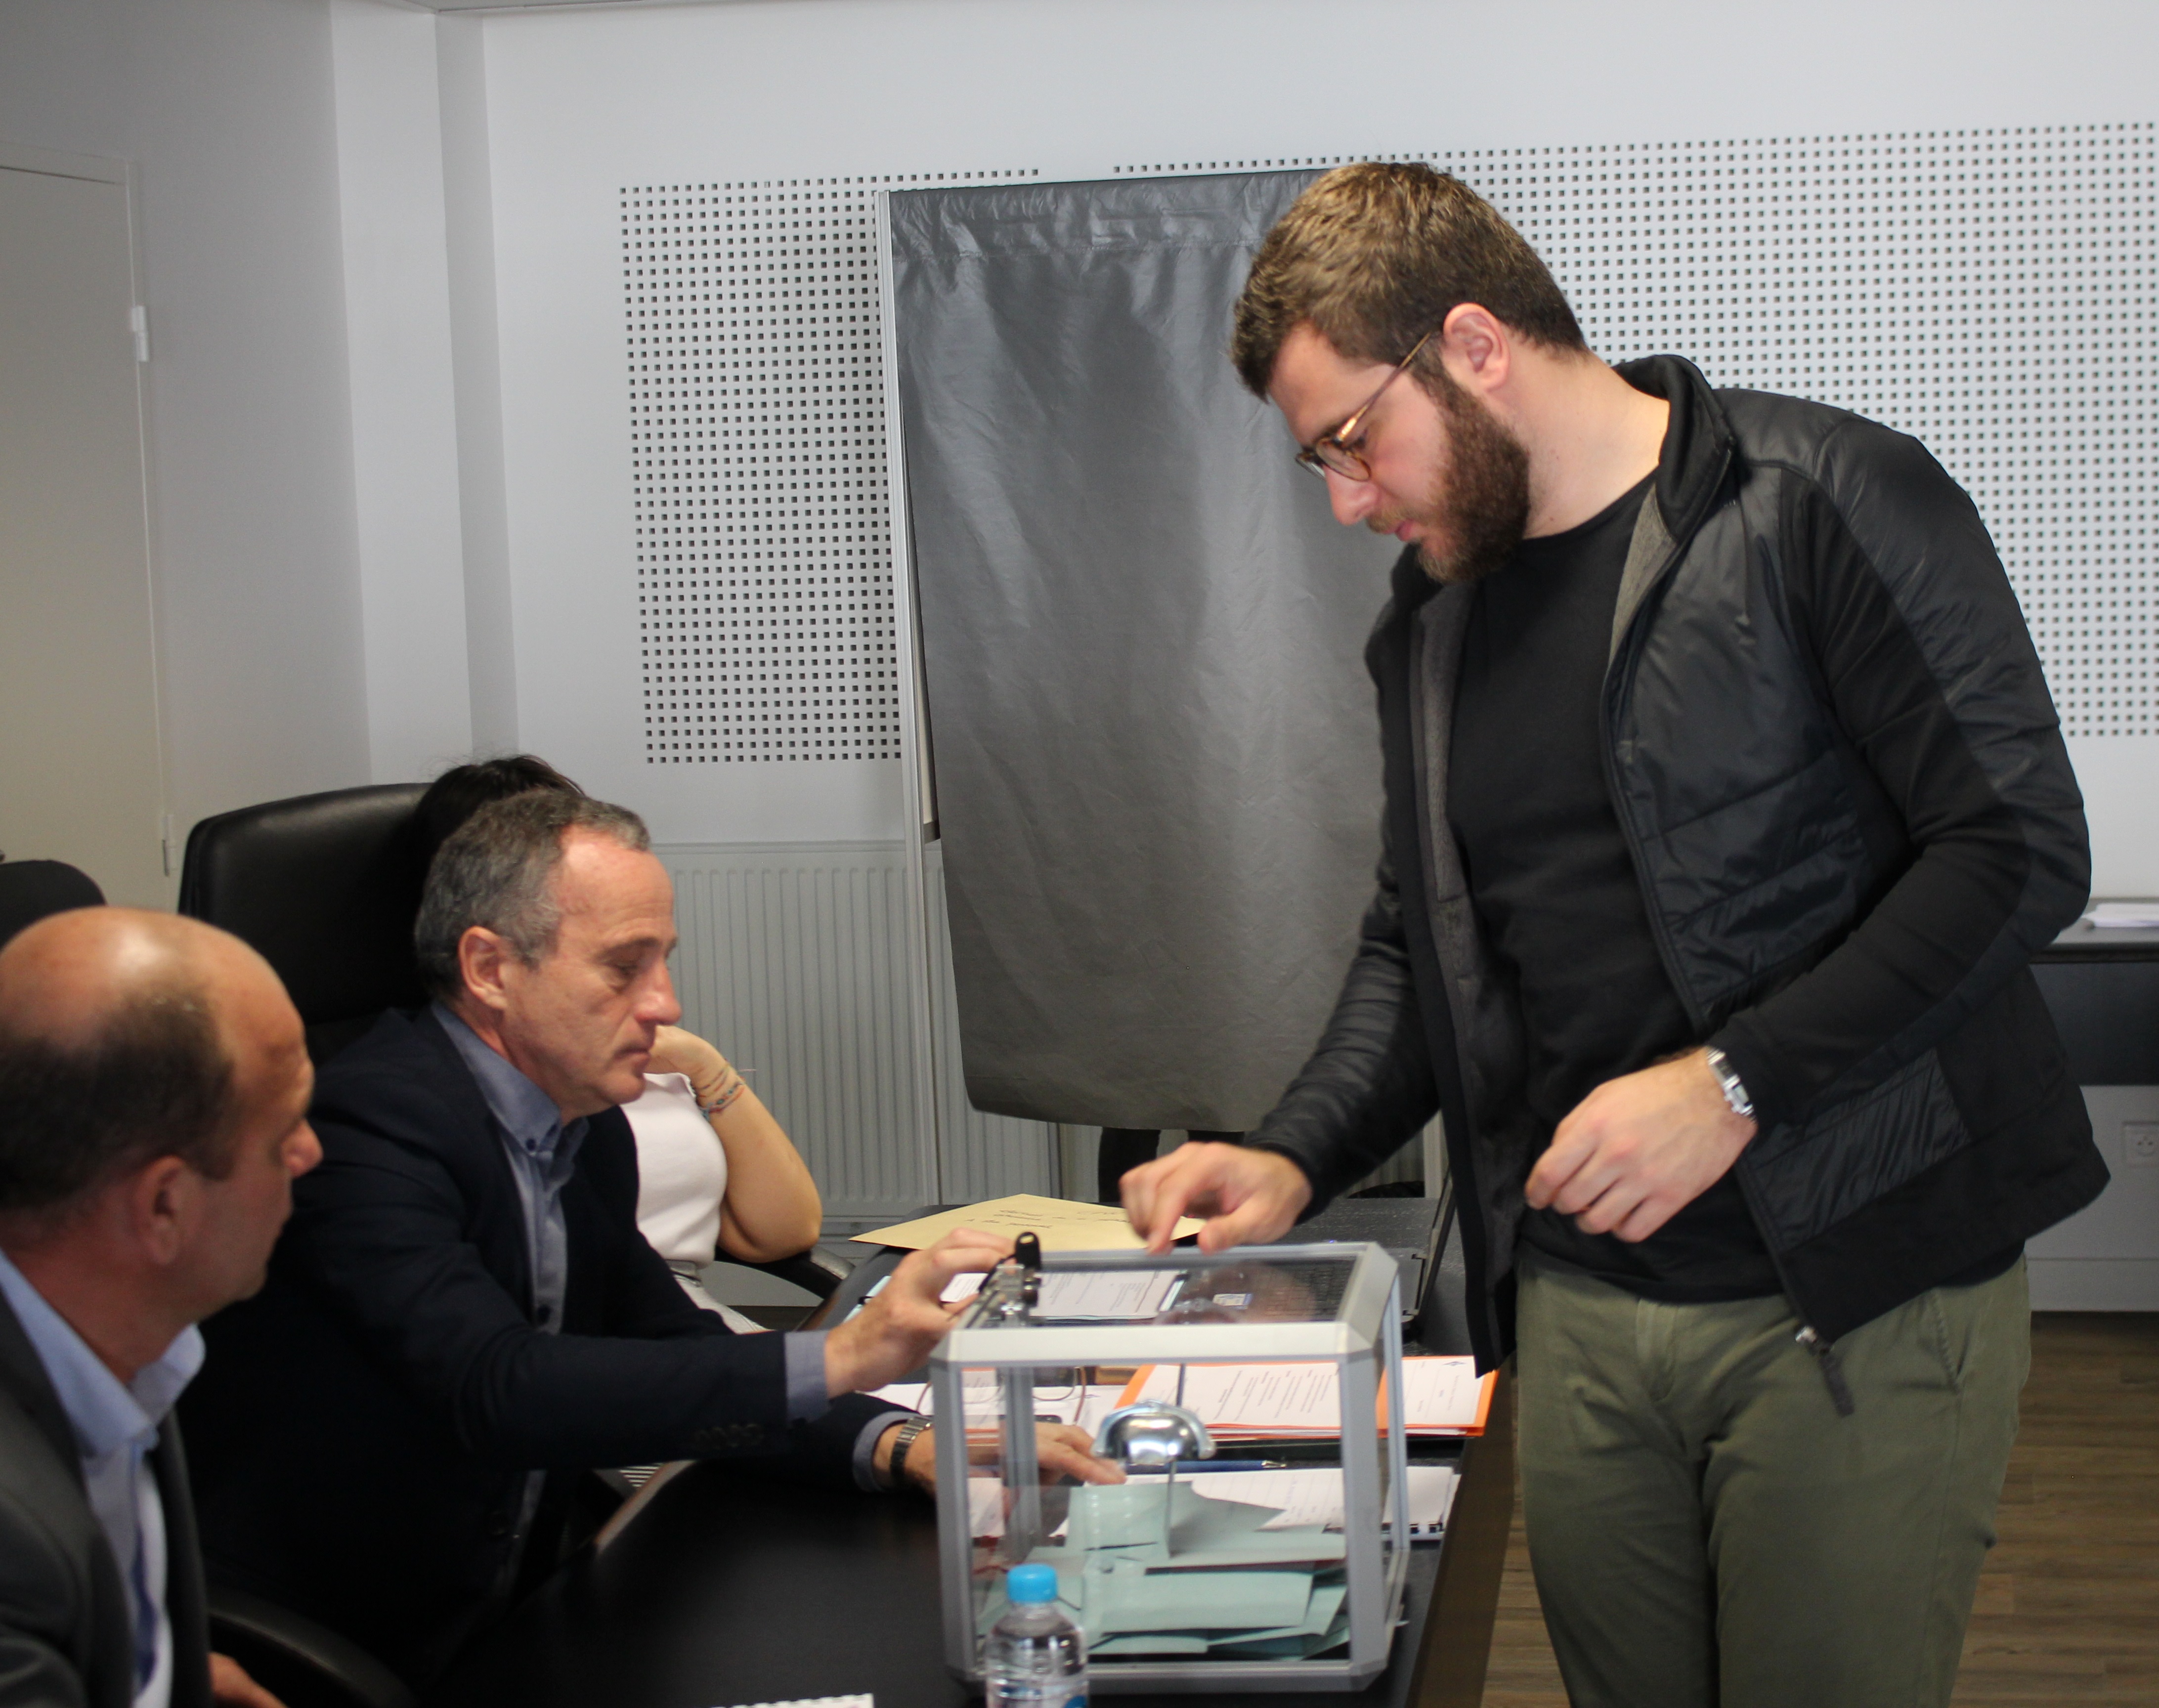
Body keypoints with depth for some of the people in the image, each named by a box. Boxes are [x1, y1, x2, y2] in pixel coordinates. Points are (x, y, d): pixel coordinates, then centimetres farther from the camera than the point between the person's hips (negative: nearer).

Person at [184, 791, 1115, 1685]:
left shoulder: (587, 1132, 7)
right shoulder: (372, 1122, -19)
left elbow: (672, 1349, 10)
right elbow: (497, 1389, -30)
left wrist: (899, 1444, -8)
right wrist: (837, 1356, -33)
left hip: (505, 1619, 8)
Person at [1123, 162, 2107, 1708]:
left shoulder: (1828, 504, -9)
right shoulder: (1431, 617, 13)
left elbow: (2019, 847, -15)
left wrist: (1734, 1084, -21)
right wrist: (1294, 1162, 3)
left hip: (1859, 1292, -6)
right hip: (1580, 1312, 6)